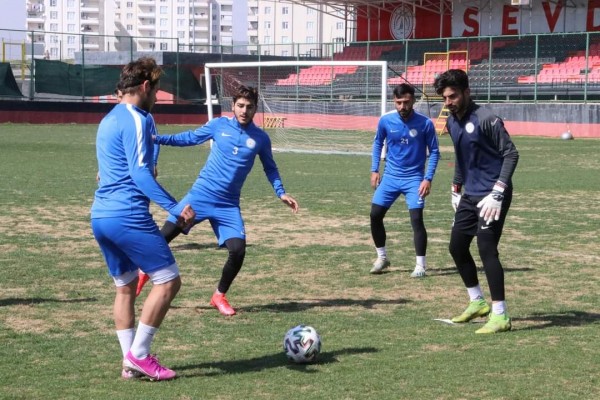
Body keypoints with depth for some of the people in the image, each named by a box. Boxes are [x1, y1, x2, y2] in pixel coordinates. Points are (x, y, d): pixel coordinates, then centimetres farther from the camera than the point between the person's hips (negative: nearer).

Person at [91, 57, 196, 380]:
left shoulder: (108, 120, 18)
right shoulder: (136, 120, -11)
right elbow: (140, 174, -18)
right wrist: (175, 208, -24)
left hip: (100, 216, 10)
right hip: (129, 216, -10)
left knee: (125, 286, 15)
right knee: (168, 280, -4)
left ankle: (130, 362, 14)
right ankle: (139, 354, -4)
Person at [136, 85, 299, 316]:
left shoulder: (260, 138, 1)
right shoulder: (219, 125, -1)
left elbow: (270, 168, 16)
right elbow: (189, 138, 10)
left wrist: (281, 193, 5)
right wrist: (159, 139, 1)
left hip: (228, 205, 1)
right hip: (201, 194, -1)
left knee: (238, 250, -13)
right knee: (164, 236, -4)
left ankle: (219, 296, 12)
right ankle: (144, 272, 25)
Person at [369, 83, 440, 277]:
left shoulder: (425, 123, -13)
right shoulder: (386, 120, -7)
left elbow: (434, 152, -4)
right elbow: (378, 143, 12)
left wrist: (428, 178, -12)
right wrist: (374, 170, 7)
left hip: (414, 178, -3)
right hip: (390, 176, 3)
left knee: (416, 219, -12)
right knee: (375, 215, 1)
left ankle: (421, 265, -2)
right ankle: (381, 257, 21)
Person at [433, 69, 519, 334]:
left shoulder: (486, 119, -17)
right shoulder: (452, 122, 9)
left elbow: (511, 153, -17)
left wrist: (497, 192, -23)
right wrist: (456, 188, 21)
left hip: (490, 196, -9)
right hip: (469, 195, 9)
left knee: (486, 249, -15)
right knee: (457, 247, 12)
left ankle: (500, 316, -11)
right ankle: (478, 302, 29)